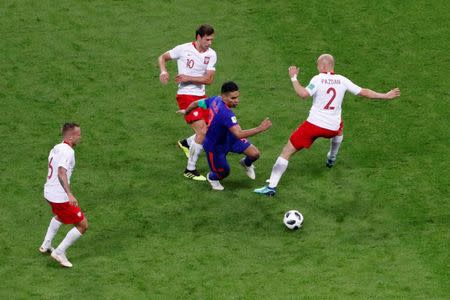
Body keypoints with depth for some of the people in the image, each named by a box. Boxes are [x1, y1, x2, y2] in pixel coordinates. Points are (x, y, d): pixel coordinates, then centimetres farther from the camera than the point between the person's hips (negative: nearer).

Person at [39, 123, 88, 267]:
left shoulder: (56, 148, 9)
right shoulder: (68, 151, -20)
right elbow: (61, 173, -34)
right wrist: (70, 194, -44)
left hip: (49, 192, 10)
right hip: (60, 197, -10)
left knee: (59, 216, 39)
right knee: (82, 225, -1)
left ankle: (46, 245, 42)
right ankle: (60, 252, 2)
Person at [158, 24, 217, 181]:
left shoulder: (211, 54, 3)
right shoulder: (184, 49, -9)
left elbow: (209, 79, -4)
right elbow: (162, 57, 5)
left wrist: (189, 78, -16)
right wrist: (163, 71, -14)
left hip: (201, 96, 6)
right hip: (186, 96, -6)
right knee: (202, 131, -18)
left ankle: (186, 143, 38)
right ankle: (190, 170, -6)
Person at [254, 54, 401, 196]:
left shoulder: (318, 79, -6)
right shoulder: (342, 80, 5)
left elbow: (303, 94, -22)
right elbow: (363, 92, 12)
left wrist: (294, 78, -10)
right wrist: (386, 96, 22)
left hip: (313, 124, -4)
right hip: (332, 128, 4)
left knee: (286, 152, 1)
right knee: (339, 128, 43)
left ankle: (271, 186, -9)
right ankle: (332, 158, 58)